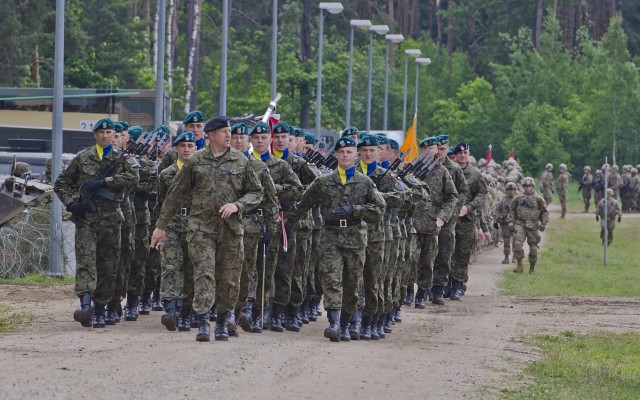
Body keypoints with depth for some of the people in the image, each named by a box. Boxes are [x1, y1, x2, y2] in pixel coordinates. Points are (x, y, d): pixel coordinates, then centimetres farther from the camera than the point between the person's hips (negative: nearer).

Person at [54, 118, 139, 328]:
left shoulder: (122, 158, 7)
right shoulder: (82, 158, 10)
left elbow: (133, 178, -12)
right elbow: (61, 183, 15)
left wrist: (103, 181, -16)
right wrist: (71, 203, -2)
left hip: (111, 218, 1)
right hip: (86, 217, -1)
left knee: (108, 266, 4)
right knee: (86, 260, -16)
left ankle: (99, 310, 15)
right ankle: (85, 306, -30)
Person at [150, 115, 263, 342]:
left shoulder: (241, 161, 6)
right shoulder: (196, 161, 3)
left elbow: (256, 193, 11)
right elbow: (176, 194, 7)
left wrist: (237, 205, -10)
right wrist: (161, 225, 7)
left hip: (231, 228, 2)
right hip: (201, 227, -2)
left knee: (229, 278, 6)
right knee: (204, 272, -12)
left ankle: (222, 322, 21)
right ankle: (203, 322, -14)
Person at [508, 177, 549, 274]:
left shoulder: (538, 199, 2)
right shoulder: (519, 198, 7)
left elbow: (544, 212, 8)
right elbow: (512, 211, 14)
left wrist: (543, 224, -3)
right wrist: (510, 222, 3)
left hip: (533, 226, -1)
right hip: (520, 224, 1)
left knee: (533, 247, 3)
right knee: (517, 243, -19)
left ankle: (532, 267, 21)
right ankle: (519, 265, -12)